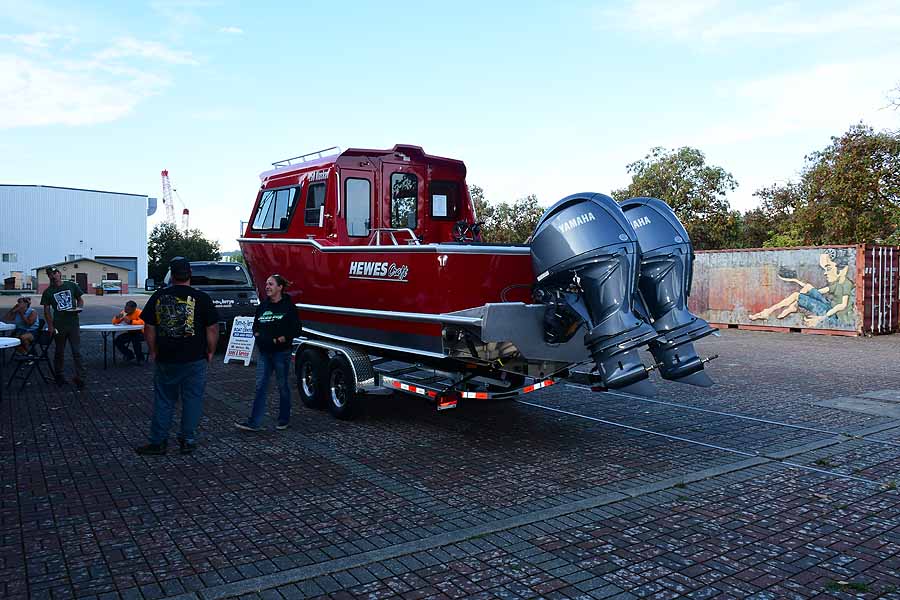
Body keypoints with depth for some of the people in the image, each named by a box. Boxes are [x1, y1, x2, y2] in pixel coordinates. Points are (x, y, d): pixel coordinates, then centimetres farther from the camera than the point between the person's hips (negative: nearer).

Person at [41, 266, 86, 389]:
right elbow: (47, 310, 3)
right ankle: (58, 376, 24)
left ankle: (80, 378, -3)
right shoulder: (48, 292, 4)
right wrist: (50, 326, -6)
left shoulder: (71, 285, 6)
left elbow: (80, 300, 16)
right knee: (59, 352, 11)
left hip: (73, 324, 0)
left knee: (77, 352, -4)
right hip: (59, 326, 0)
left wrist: (79, 307, -6)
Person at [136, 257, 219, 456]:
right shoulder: (201, 298, -8)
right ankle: (188, 441, 13)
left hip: (165, 359, 2)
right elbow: (212, 329, -6)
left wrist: (153, 351, 14)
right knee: (192, 399, 8)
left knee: (163, 400, 12)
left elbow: (149, 328, 4)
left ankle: (158, 442, 16)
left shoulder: (158, 297, 0)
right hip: (195, 359, -2)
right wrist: (210, 352, 6)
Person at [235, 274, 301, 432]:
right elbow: (255, 326, 17)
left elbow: (296, 330, -9)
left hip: (281, 352, -5)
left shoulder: (288, 306, -6)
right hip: (264, 352, 5)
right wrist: (259, 337, -4)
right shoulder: (262, 306, 10)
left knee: (283, 386, 7)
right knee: (260, 386, 1)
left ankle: (284, 419, 21)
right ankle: (253, 423, 1)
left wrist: (277, 340, -16)